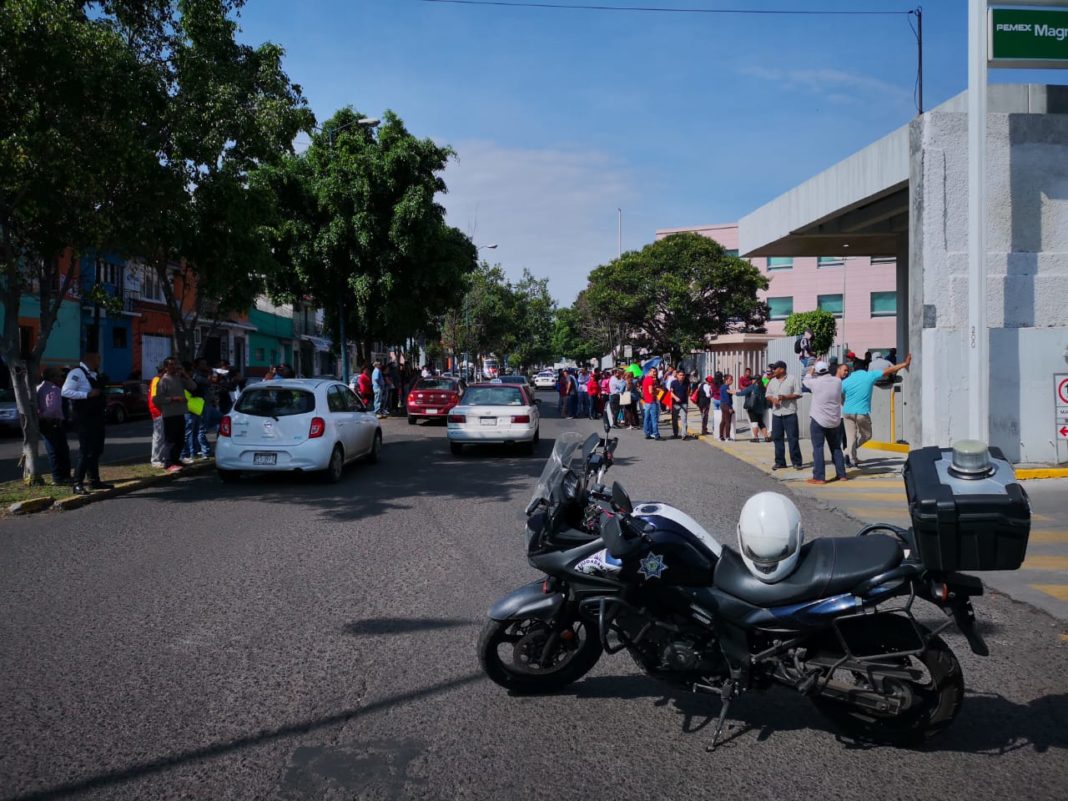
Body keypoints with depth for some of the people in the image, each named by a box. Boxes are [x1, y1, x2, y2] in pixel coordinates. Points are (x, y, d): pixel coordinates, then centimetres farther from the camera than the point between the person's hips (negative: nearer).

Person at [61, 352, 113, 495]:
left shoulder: (94, 375, 14)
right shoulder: (77, 373, -13)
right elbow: (66, 391, -21)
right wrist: (87, 394, -24)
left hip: (96, 418, 9)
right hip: (85, 420, -9)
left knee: (96, 450, 15)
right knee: (86, 451, -10)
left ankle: (94, 481, 25)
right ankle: (77, 484, -6)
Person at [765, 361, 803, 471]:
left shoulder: (792, 379, -1)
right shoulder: (772, 381, 13)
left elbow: (798, 394, -4)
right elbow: (768, 395, 16)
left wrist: (786, 397, -16)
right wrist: (772, 399, -6)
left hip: (790, 413, -5)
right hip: (776, 413, 5)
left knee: (792, 438, -4)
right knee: (777, 438, 4)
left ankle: (796, 462, 1)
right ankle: (780, 462, 12)